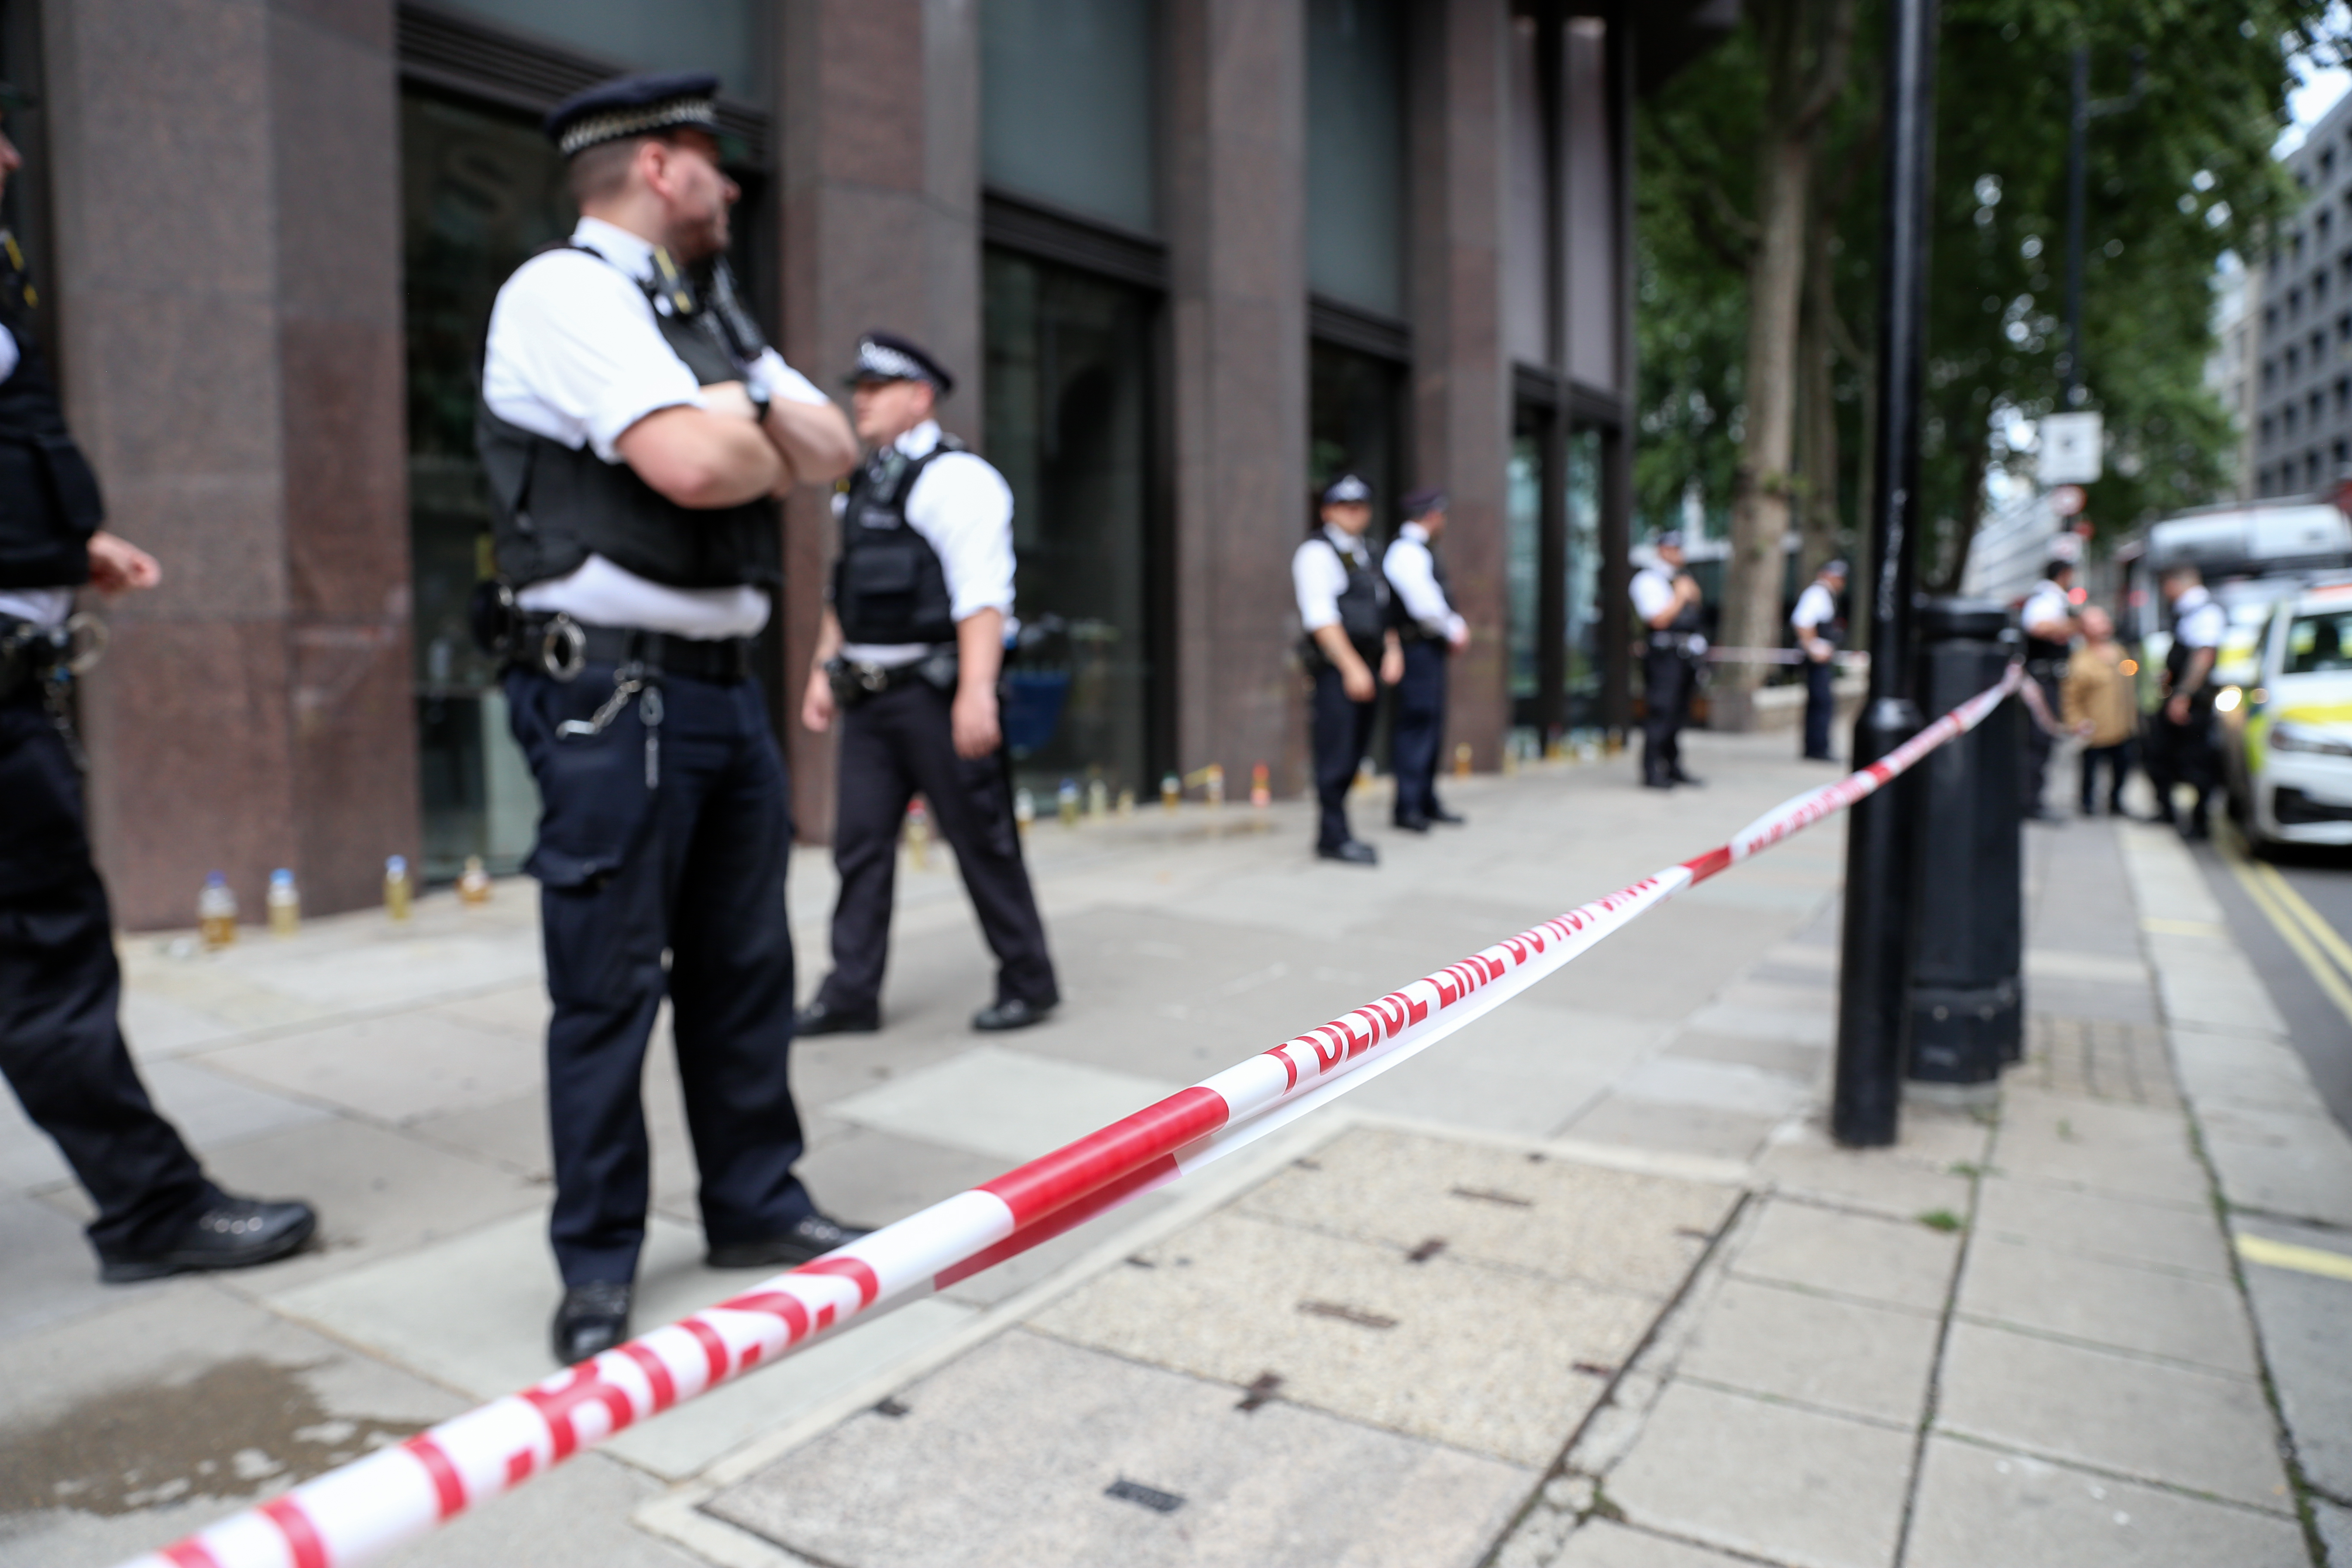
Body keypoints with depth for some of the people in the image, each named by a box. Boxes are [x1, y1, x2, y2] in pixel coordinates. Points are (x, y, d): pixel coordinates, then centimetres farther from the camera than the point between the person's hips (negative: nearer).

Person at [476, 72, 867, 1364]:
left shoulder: (705, 311, 20)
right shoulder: (564, 292, -8)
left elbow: (835, 447, 14)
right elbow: (695, 463, -23)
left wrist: (750, 416, -6)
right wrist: (773, 442, -1)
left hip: (723, 683, 9)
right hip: (613, 692, -9)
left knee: (744, 965, 13)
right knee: (608, 988, 0)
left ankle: (755, 1206, 28)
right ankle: (597, 1266, 14)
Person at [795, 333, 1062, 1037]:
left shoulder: (956, 478, -9)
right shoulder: (866, 484, 18)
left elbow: (983, 596, -18)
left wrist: (977, 692, -26)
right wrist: (825, 670, 18)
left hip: (933, 694, -8)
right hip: (868, 697, 8)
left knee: (982, 841, 1)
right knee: (860, 843, 7)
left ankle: (1029, 984, 15)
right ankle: (851, 996, 15)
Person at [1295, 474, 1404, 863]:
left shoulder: (1365, 553, 19)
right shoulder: (1317, 552, -7)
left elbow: (1381, 608, 24)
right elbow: (1321, 617, -15)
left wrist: (1393, 650, 7)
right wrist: (1352, 667, -21)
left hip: (1365, 667, 8)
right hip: (1336, 668, -8)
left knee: (1354, 754, 10)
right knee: (1337, 755, -7)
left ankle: (1334, 833, 19)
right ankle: (1334, 837, 0)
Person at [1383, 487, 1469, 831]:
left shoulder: (1421, 551, 20)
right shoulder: (1406, 552, -14)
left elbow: (1439, 601, 24)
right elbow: (1425, 606, -21)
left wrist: (1457, 626, 7)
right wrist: (1452, 632, -6)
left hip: (1431, 650, 11)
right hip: (1417, 647, -11)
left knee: (1431, 725, 14)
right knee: (1415, 723, -10)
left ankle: (1427, 802, 22)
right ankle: (1407, 807, -8)